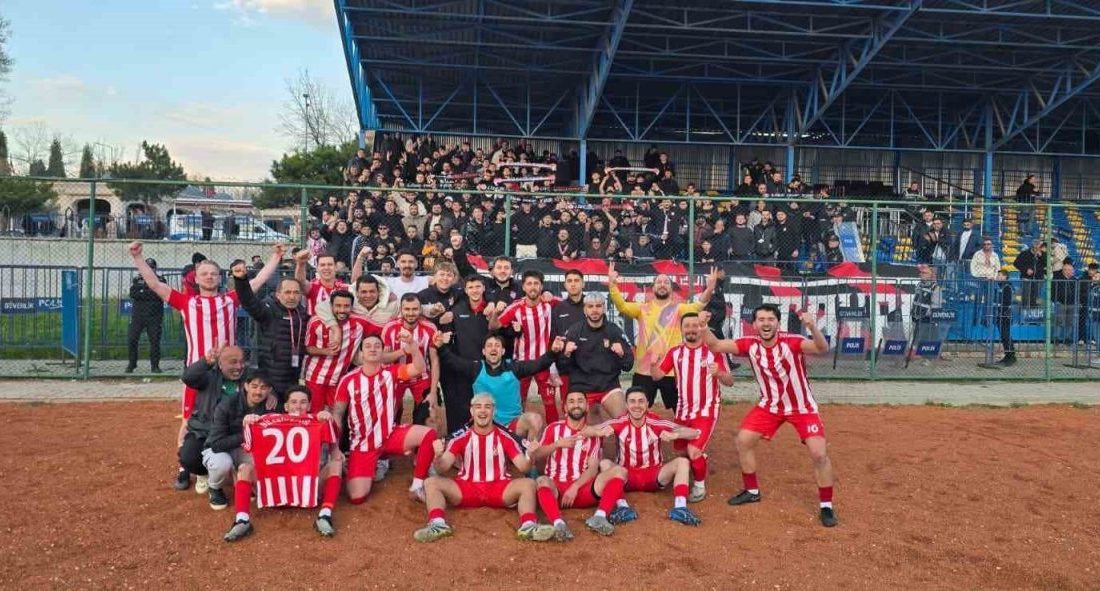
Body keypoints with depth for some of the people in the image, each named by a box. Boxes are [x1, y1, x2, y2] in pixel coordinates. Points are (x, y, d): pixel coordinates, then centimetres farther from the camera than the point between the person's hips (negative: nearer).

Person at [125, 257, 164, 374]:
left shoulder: (160, 280, 8)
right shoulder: (137, 280, 11)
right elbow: (133, 294, -6)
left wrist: (143, 293, -11)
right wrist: (151, 293, -12)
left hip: (154, 316, -1)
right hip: (138, 314, 1)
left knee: (155, 341, -4)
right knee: (131, 339, -2)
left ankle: (155, 365, 5)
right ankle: (132, 364, 13)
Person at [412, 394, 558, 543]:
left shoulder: (504, 437, 1)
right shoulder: (461, 438, 2)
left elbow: (523, 467, -5)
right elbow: (443, 468, -7)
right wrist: (438, 456, -30)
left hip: (499, 489, -1)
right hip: (466, 489, 1)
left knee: (528, 484, -26)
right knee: (431, 483, -20)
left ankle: (528, 526, -46)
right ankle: (438, 524, -41)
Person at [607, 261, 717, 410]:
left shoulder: (678, 309, 2)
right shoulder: (642, 308, 5)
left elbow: (697, 307, -15)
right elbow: (622, 306, -9)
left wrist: (709, 289, -34)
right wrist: (612, 285, -26)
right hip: (644, 370, 1)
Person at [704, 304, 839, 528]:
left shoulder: (791, 342, -28)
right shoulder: (750, 344, -15)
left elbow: (823, 349, -44)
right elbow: (716, 346, -14)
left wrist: (813, 327, -63)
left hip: (802, 407, -4)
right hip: (770, 405, 4)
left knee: (819, 454, -14)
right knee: (743, 441, 1)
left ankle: (826, 506, 6)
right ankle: (752, 492, 22)